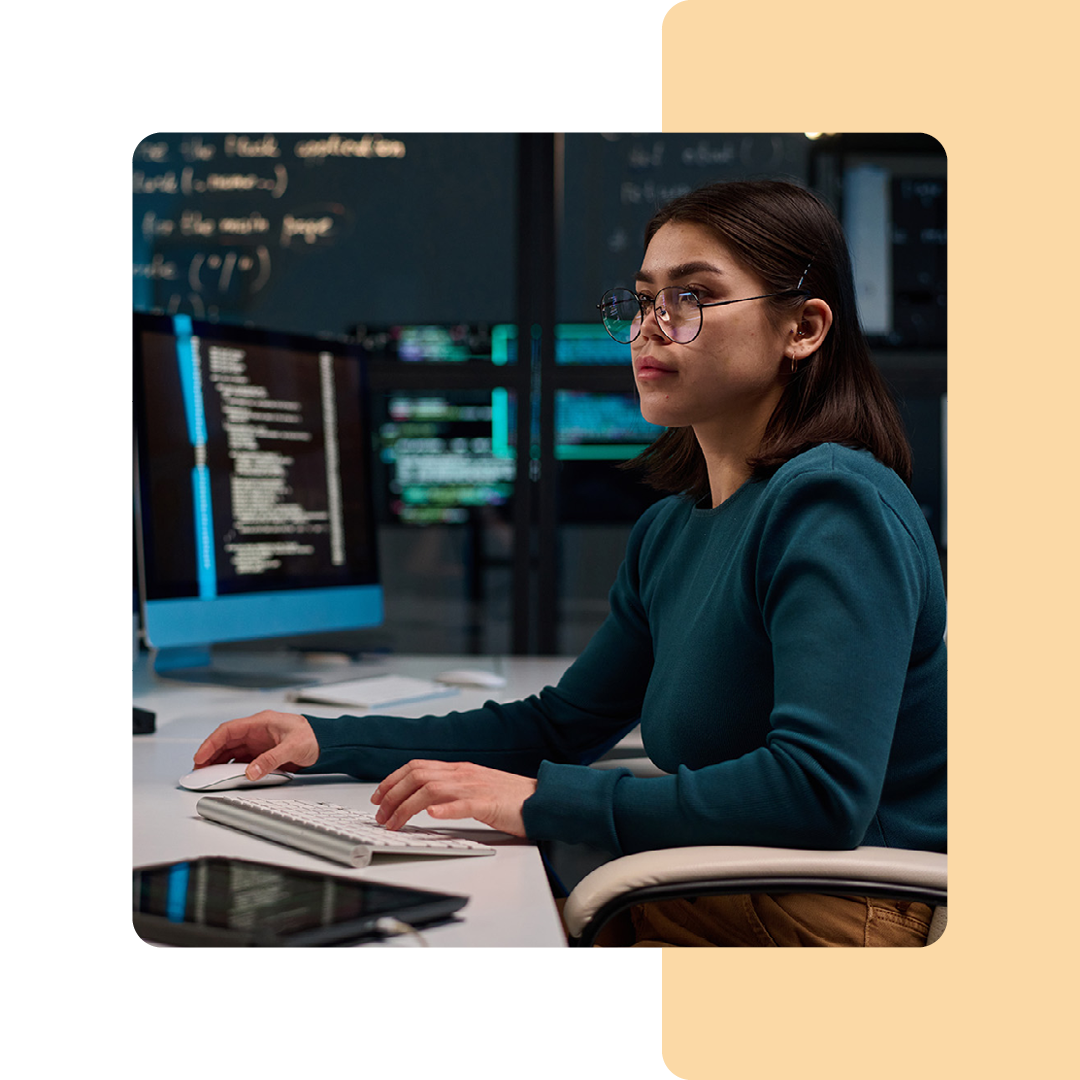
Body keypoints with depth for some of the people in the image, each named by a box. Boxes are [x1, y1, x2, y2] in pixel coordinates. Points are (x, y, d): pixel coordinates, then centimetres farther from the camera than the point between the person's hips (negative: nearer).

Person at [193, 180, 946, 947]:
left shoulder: (833, 501, -17)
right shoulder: (672, 528, 11)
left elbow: (822, 789, -28)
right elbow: (559, 723, 20)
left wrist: (540, 799, -26)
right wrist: (324, 741, 14)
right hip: (707, 895, 8)